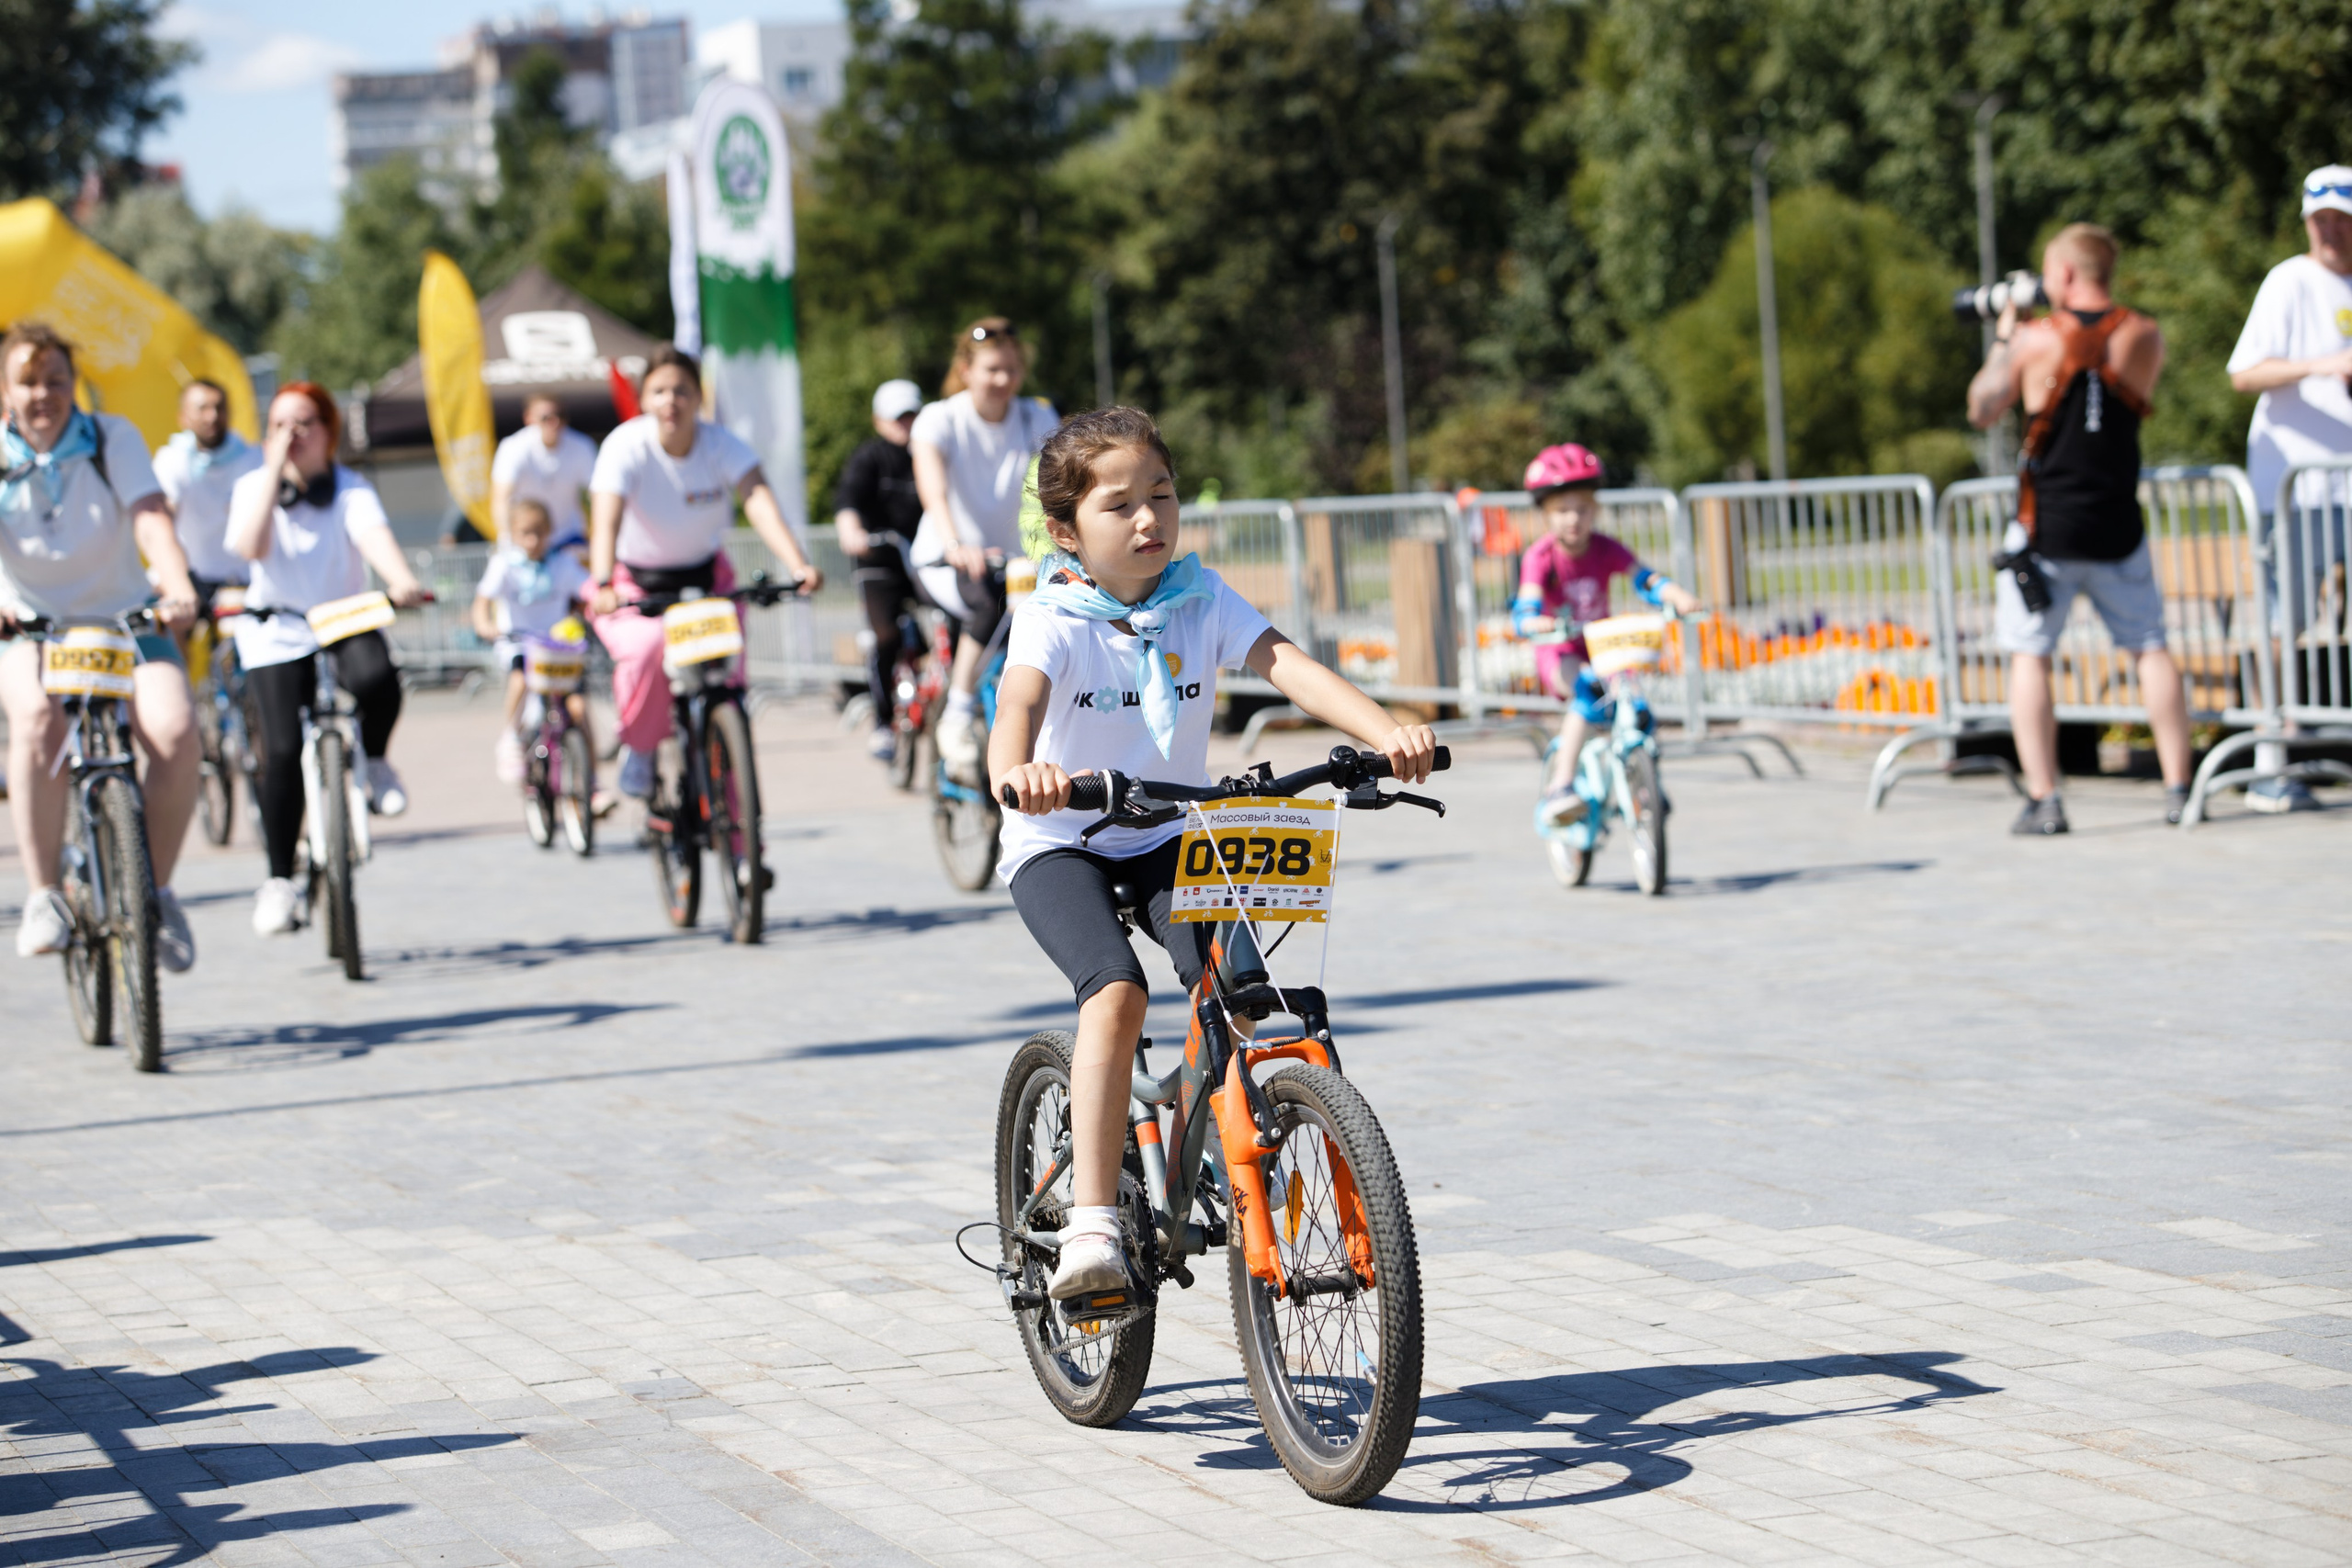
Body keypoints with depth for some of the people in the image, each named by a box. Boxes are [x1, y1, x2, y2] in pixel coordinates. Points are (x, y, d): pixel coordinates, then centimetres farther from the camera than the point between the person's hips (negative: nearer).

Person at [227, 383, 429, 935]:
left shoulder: (351, 489, -7)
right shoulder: (253, 487, -3)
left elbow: (373, 534, -28)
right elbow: (251, 546, -22)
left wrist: (402, 581, -48)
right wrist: (275, 470, -20)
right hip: (276, 631, 0)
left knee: (376, 677, -35)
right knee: (283, 751, -14)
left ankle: (375, 762, -2)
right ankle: (279, 878, 1)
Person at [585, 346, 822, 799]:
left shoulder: (722, 444, -16)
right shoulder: (626, 447, -21)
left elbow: (759, 502, -31)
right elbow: (606, 519, -34)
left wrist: (798, 565, -48)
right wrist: (603, 586, -53)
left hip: (705, 575, 2)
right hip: (635, 584, -2)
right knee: (648, 648, -33)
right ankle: (638, 747, -4)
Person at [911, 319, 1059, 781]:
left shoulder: (1037, 418, -2)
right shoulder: (940, 419, -11)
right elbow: (933, 489, -29)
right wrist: (955, 547, -48)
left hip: (1013, 559, 4)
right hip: (944, 564, -4)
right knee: (991, 602, -36)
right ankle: (957, 717, -21)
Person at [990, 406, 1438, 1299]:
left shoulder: (1202, 601, -5)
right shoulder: (1055, 620, -15)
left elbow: (1286, 666, -20)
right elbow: (1019, 699, -35)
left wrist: (1385, 732, -38)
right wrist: (1016, 769, -60)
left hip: (1174, 836, 4)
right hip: (1062, 845, -3)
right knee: (1116, 989, -29)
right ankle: (1092, 1224, -28)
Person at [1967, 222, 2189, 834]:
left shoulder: (2034, 340, -9)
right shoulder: (2145, 336, -2)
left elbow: (1981, 411, 4)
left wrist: (2002, 337, 15)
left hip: (2046, 528, -2)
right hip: (2117, 529, 2)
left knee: (2029, 657, 4)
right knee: (2151, 649, 12)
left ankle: (2043, 800, -4)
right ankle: (2178, 789, 9)